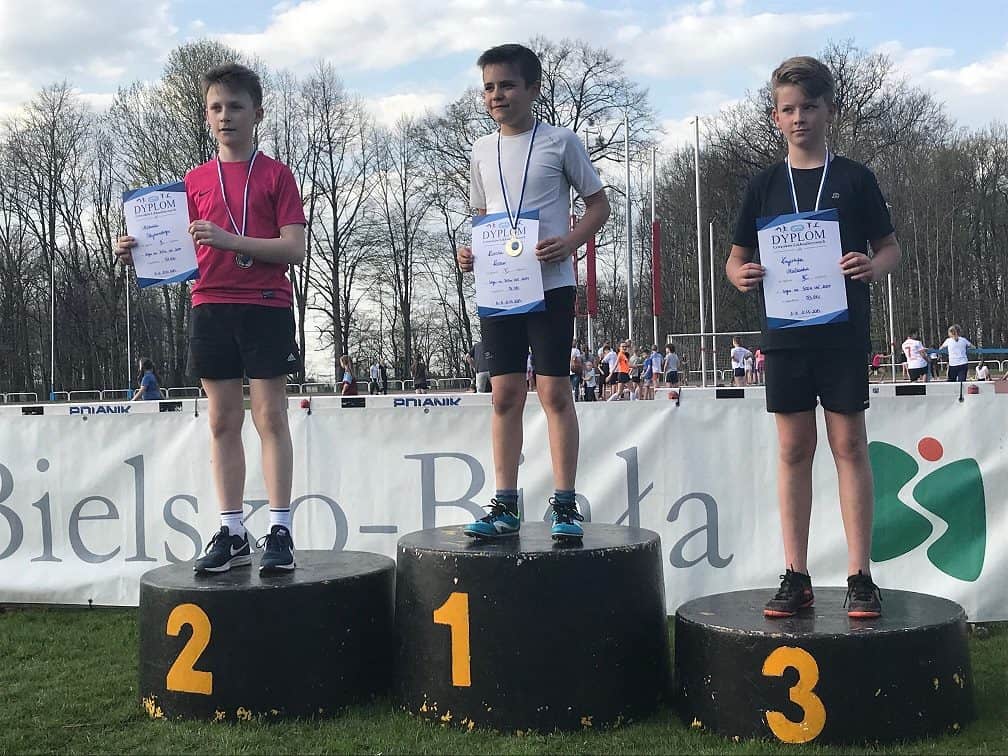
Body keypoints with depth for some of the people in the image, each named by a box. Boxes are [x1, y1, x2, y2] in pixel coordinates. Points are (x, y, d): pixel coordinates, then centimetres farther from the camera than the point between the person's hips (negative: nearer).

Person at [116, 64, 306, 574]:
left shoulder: (276, 174, 2)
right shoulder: (195, 181, 13)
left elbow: (294, 249, -7)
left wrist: (229, 240, -18)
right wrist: (139, 254, -8)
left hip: (265, 306, -4)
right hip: (210, 306, 4)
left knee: (270, 415, -4)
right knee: (223, 420, 5)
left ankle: (279, 530, 0)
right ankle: (231, 532, 10)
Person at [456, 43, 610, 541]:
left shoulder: (560, 142, 0)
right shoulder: (483, 151, 13)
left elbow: (598, 205, 4)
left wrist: (569, 243, -14)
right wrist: (472, 252, 2)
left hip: (549, 283, -4)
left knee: (555, 391, -4)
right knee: (505, 393, 4)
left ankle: (564, 505, 2)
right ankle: (505, 506, 9)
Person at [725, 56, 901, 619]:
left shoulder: (854, 179, 3)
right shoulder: (765, 185, 9)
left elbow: (891, 248, 6)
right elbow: (737, 257, 13)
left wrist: (873, 268, -17)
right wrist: (742, 275, -11)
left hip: (843, 332, -2)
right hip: (785, 333, 2)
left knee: (849, 445, 0)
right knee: (794, 449, 5)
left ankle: (861, 576, 6)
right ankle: (797, 577, 11)